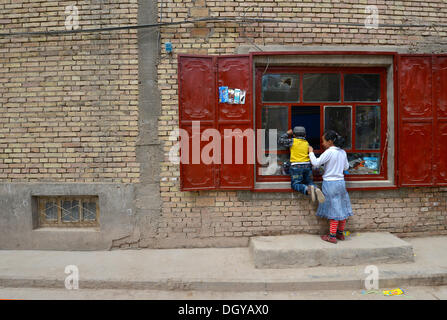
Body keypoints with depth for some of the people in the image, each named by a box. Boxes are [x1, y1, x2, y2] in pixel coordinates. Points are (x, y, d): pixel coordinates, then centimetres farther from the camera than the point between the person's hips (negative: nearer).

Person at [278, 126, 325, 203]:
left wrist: (287, 133, 18)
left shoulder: (293, 141, 1)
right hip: (307, 165, 4)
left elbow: (280, 141, 8)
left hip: (296, 166, -4)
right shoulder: (307, 143, 13)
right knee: (309, 182, 13)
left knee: (295, 184, -3)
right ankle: (316, 189, -20)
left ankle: (308, 189, -32)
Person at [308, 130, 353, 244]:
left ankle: (332, 236, 7)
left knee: (334, 209, -1)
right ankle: (340, 233, 26)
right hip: (341, 182, 7)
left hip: (330, 183, -7)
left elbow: (316, 163, -15)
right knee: (341, 208, 13)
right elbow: (346, 167, 16)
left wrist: (311, 152, -2)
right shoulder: (343, 152, 6)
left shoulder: (329, 152, -16)